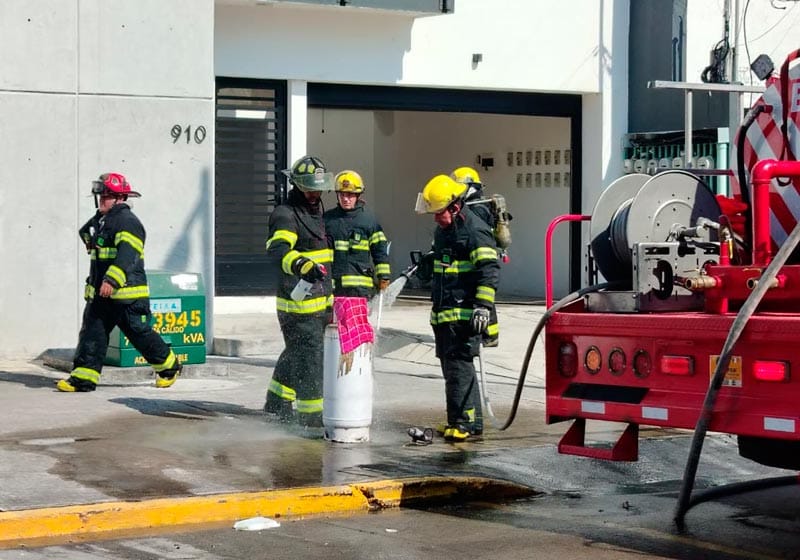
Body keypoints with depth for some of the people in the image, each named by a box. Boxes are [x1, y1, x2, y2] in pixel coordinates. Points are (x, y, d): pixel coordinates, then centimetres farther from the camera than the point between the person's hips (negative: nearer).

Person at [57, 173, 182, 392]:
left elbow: (127, 256, -26)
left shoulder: (128, 222, -15)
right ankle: (83, 378, -1)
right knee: (91, 333, 0)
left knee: (140, 334, 1)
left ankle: (169, 366, 21)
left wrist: (112, 280, -36)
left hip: (126, 294, -9)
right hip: (100, 294, 9)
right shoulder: (100, 221, 16)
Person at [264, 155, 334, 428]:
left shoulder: (316, 212, 17)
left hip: (319, 302, 9)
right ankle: (311, 413, -1)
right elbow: (277, 249, -33)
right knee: (309, 356, -8)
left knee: (296, 352, 19)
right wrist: (302, 265, -51)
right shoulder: (286, 215, -14)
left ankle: (277, 403, 33)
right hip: (299, 305, -9)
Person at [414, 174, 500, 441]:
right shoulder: (443, 229, 18)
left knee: (459, 366, -12)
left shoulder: (475, 230, -12)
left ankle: (464, 422, -10)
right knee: (452, 367, 11)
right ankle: (473, 421, 18)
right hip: (443, 313, 10)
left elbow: (489, 271, -18)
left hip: (464, 314, -10)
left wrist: (483, 307, -24)